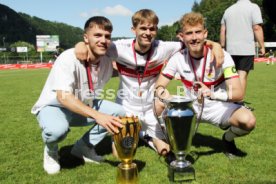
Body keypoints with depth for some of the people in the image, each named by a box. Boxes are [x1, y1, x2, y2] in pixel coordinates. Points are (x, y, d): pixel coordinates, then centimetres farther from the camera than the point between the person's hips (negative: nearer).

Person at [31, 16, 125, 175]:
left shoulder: (107, 61, -10)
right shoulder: (68, 59, -28)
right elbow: (63, 97, -39)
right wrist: (97, 116, -49)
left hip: (84, 106, 6)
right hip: (53, 105, -5)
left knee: (119, 113, -13)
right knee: (57, 129, -38)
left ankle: (84, 147, 6)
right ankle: (51, 150, 1)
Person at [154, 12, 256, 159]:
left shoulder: (221, 56, -19)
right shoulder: (178, 58, -11)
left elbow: (238, 93, -27)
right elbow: (159, 85, -10)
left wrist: (213, 94, -48)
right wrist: (161, 92, -36)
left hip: (218, 108, -1)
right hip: (191, 107, 2)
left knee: (248, 120, -30)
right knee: (157, 106, -22)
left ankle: (228, 139, 6)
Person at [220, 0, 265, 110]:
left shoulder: (228, 10, 13)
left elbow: (222, 31, 13)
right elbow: (257, 28, -10)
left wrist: (222, 46, 19)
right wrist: (262, 46, -4)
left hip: (231, 49, 5)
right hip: (246, 49, -4)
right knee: (243, 75, -3)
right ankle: (240, 102, -3)